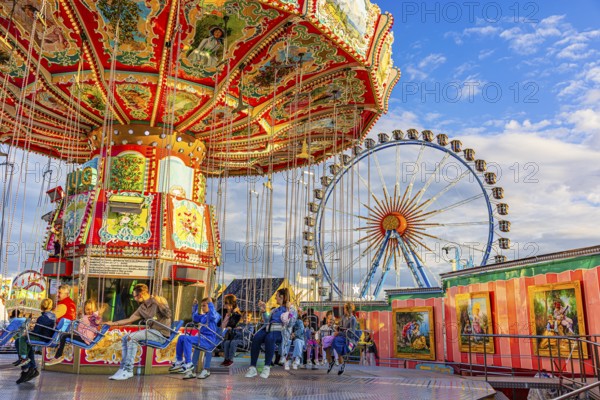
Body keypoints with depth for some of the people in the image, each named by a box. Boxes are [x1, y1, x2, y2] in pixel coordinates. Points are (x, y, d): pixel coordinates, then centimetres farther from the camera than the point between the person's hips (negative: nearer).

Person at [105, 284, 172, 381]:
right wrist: (113, 323, 20)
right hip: (152, 332, 9)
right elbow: (129, 320, 21)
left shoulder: (159, 301, -6)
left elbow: (168, 315, -19)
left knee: (132, 337, -23)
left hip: (161, 334, -8)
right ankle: (123, 368, 0)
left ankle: (128, 370, -21)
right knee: (125, 338, 3)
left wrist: (159, 303, -29)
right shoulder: (142, 308, 15)